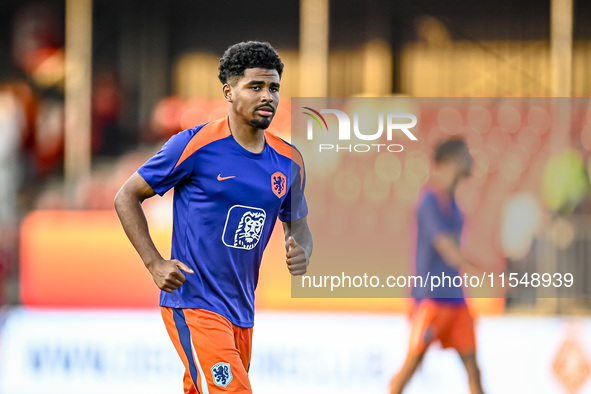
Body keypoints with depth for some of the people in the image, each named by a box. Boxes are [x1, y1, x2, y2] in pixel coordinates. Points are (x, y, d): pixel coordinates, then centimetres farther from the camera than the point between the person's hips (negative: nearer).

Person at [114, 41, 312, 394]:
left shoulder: (288, 162, 7)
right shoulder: (195, 145, -9)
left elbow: (299, 226, 21)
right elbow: (127, 197, -1)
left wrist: (302, 255, -4)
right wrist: (155, 264, -12)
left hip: (242, 312, 7)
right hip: (194, 306, -7)